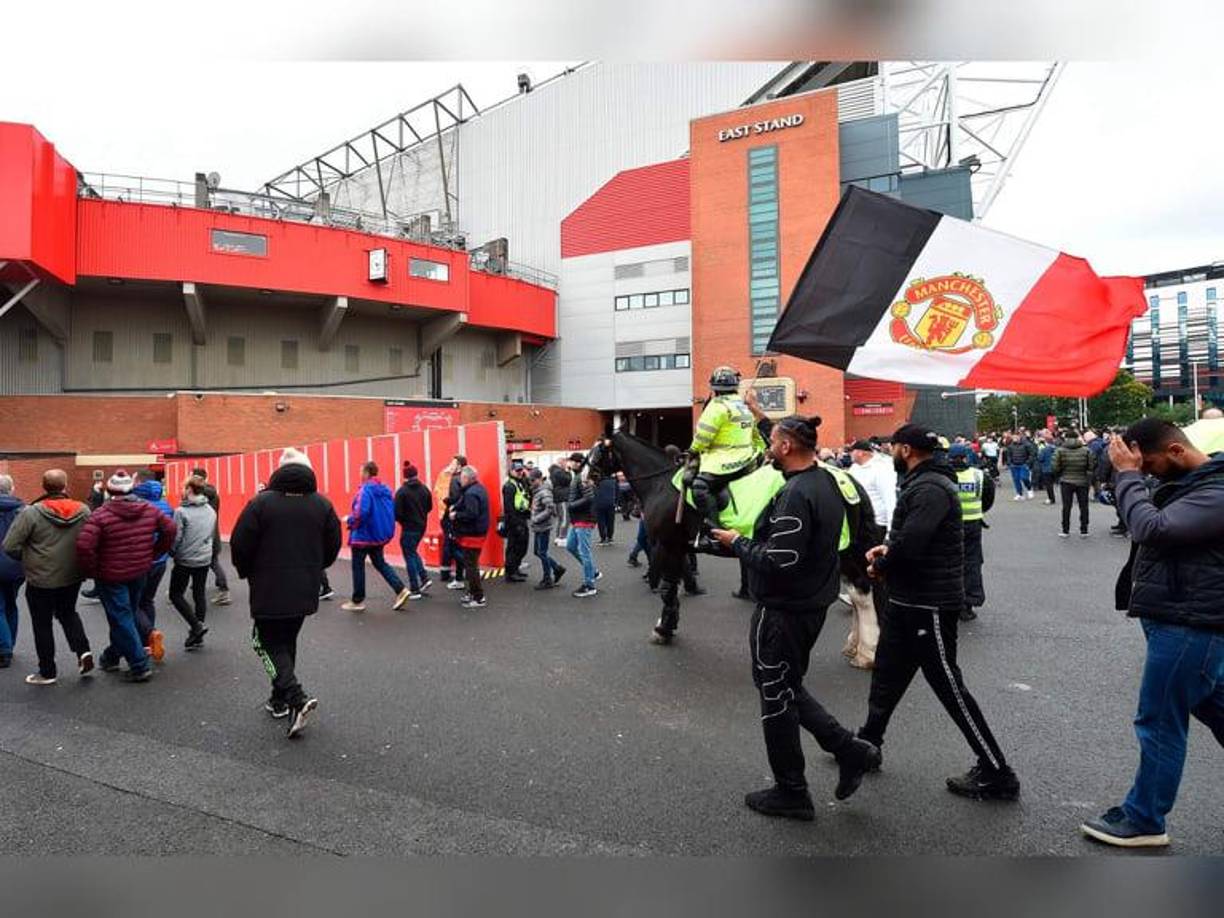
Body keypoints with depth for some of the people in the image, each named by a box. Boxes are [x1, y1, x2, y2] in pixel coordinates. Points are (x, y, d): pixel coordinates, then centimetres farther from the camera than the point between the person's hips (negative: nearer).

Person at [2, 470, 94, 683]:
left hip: (41, 580, -4)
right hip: (72, 577, 4)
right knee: (68, 613, 26)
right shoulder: (83, 510, -6)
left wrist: (27, 560, 4)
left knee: (42, 624, 11)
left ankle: (47, 672, 21)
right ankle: (83, 651, 10)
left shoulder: (31, 512, -17)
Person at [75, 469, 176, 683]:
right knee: (127, 615, 21)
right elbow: (170, 529, 5)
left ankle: (140, 665, 2)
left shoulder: (100, 515, -16)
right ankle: (112, 656, 36)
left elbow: (84, 545, -25)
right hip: (140, 573, 5)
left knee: (121, 619, 3)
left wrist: (91, 570, -10)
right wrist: (153, 554, 11)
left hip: (112, 577, -5)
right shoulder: (149, 510, -1)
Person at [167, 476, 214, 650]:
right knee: (200, 595, 11)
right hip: (205, 559, 5)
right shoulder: (211, 510, 3)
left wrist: (172, 553, 4)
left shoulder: (181, 511, -16)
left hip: (185, 559, -5)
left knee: (176, 594, 10)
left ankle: (196, 625, -4)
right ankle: (197, 636, 15)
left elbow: (175, 537, -13)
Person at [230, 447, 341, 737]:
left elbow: (239, 545, -8)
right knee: (287, 641, 20)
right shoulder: (322, 505, 0)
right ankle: (279, 700, 28)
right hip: (305, 591, 4)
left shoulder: (261, 502, -11)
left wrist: (248, 573, 10)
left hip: (269, 591, -4)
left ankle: (296, 697, -12)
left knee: (268, 642, 6)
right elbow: (333, 547, 5)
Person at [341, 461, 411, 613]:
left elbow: (361, 513, -29)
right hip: (380, 534, 8)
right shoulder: (385, 490, 6)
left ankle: (357, 601, 18)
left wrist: (349, 520, -11)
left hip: (363, 534, -8)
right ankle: (401, 590, 6)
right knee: (380, 563, 19)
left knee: (358, 567, 7)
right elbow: (392, 512, 10)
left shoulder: (365, 489, -19)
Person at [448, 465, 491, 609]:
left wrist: (456, 515, -16)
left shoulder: (471, 493, -21)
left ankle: (479, 598, 2)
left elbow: (471, 514, -30)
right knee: (472, 565, 20)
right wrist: (456, 508, 5)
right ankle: (473, 593, 30)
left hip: (471, 535, -10)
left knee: (471, 566, -3)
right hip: (479, 531, 10)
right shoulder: (479, 489, 11)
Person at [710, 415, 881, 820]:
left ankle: (791, 793, 23)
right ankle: (851, 750, 23)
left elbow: (779, 562, -29)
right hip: (812, 602, 9)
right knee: (788, 689, 24)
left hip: (783, 611, -9)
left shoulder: (796, 495, -25)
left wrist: (737, 542, -13)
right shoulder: (826, 480, 5)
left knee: (777, 699, 7)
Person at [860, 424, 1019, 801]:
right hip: (907, 601, 10)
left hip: (929, 606, -10)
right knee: (887, 675, 20)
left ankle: (997, 775, 15)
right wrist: (888, 550, 1)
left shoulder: (931, 488, -21)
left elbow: (910, 544, -30)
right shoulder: (920, 483, 12)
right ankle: (868, 742, 37)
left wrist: (880, 565, -12)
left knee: (949, 687, 1)